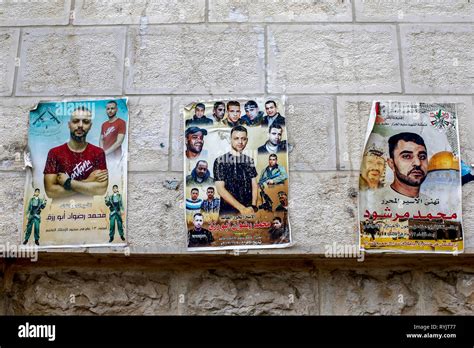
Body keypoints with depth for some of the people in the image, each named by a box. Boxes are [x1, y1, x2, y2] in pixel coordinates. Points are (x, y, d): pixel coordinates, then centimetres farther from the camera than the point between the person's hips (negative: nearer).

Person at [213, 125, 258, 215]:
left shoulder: (250, 160, 8)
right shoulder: (220, 161, -5)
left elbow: (254, 185, 7)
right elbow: (220, 189, -11)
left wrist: (253, 206, -10)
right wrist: (241, 208, -16)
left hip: (249, 210, 3)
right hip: (228, 211, -3)